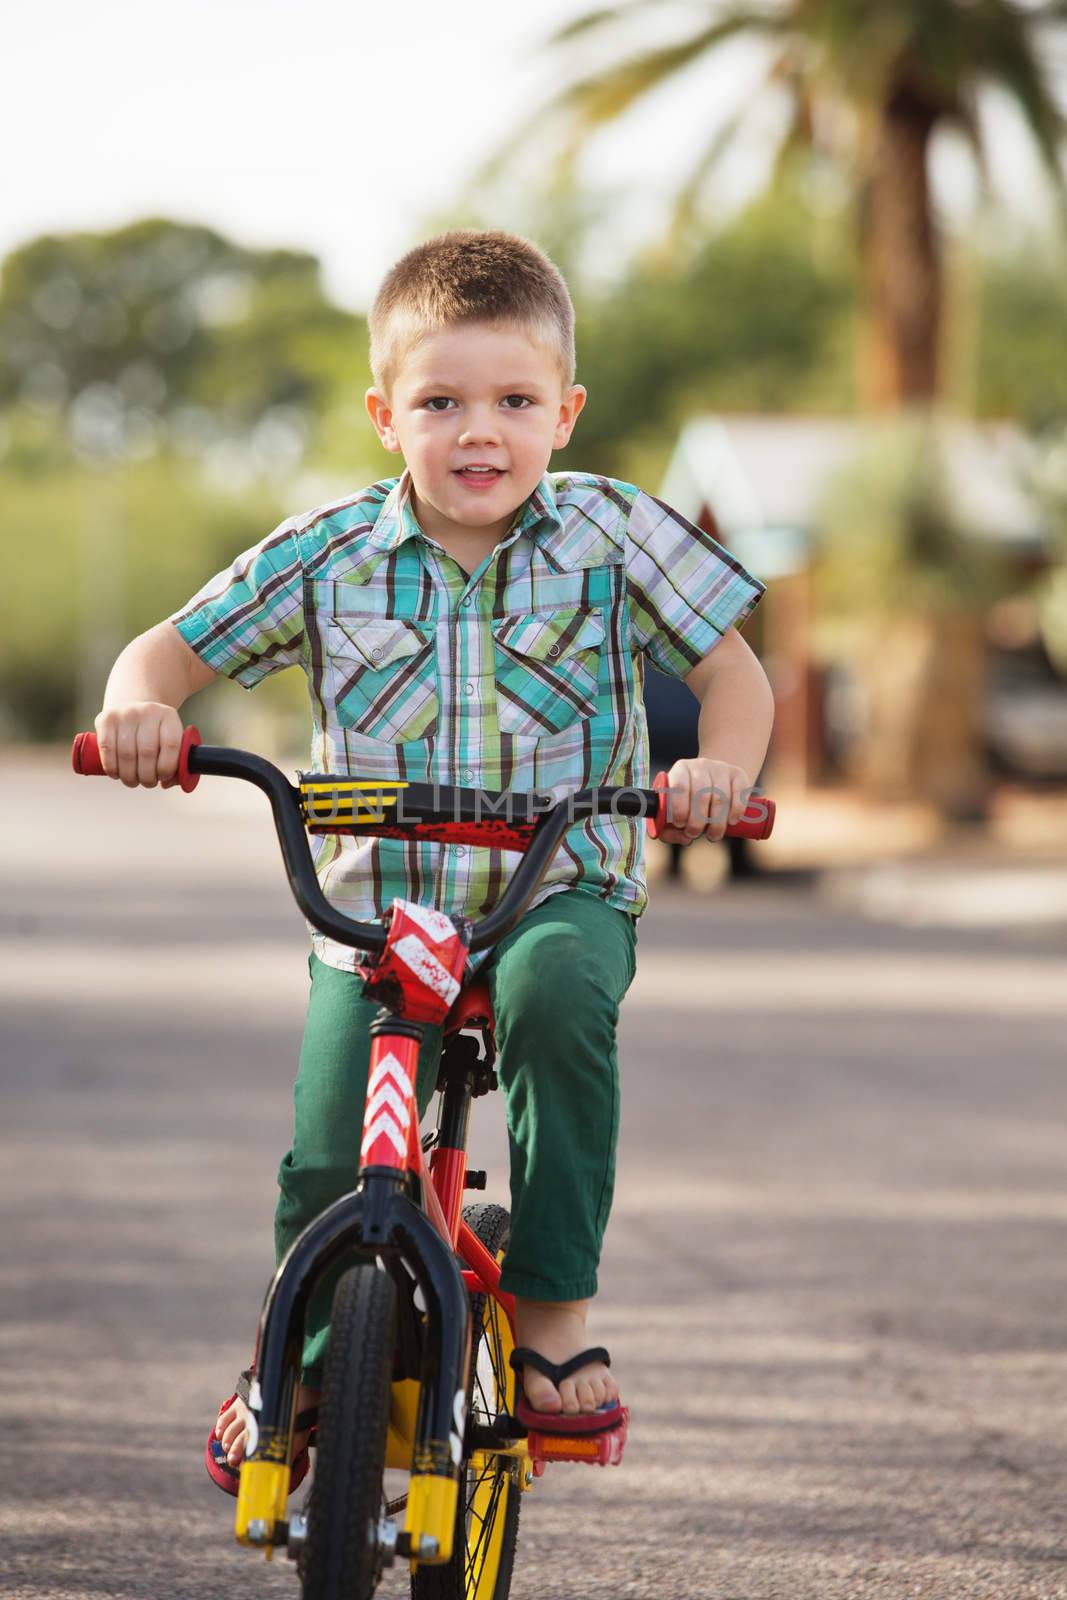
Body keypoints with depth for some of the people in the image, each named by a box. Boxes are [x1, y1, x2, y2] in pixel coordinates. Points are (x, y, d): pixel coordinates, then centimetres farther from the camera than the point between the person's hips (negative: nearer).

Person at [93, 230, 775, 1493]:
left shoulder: (610, 534, -4)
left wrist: (722, 767, -20)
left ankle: (555, 1311, -22)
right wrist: (137, 706, -19)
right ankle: (295, 1363, 20)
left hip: (564, 889, -1)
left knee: (555, 991, -36)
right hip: (376, 907, 1)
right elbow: (170, 650, 4)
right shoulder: (329, 554, -2)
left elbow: (733, 670, 1)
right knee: (330, 1163, -13)